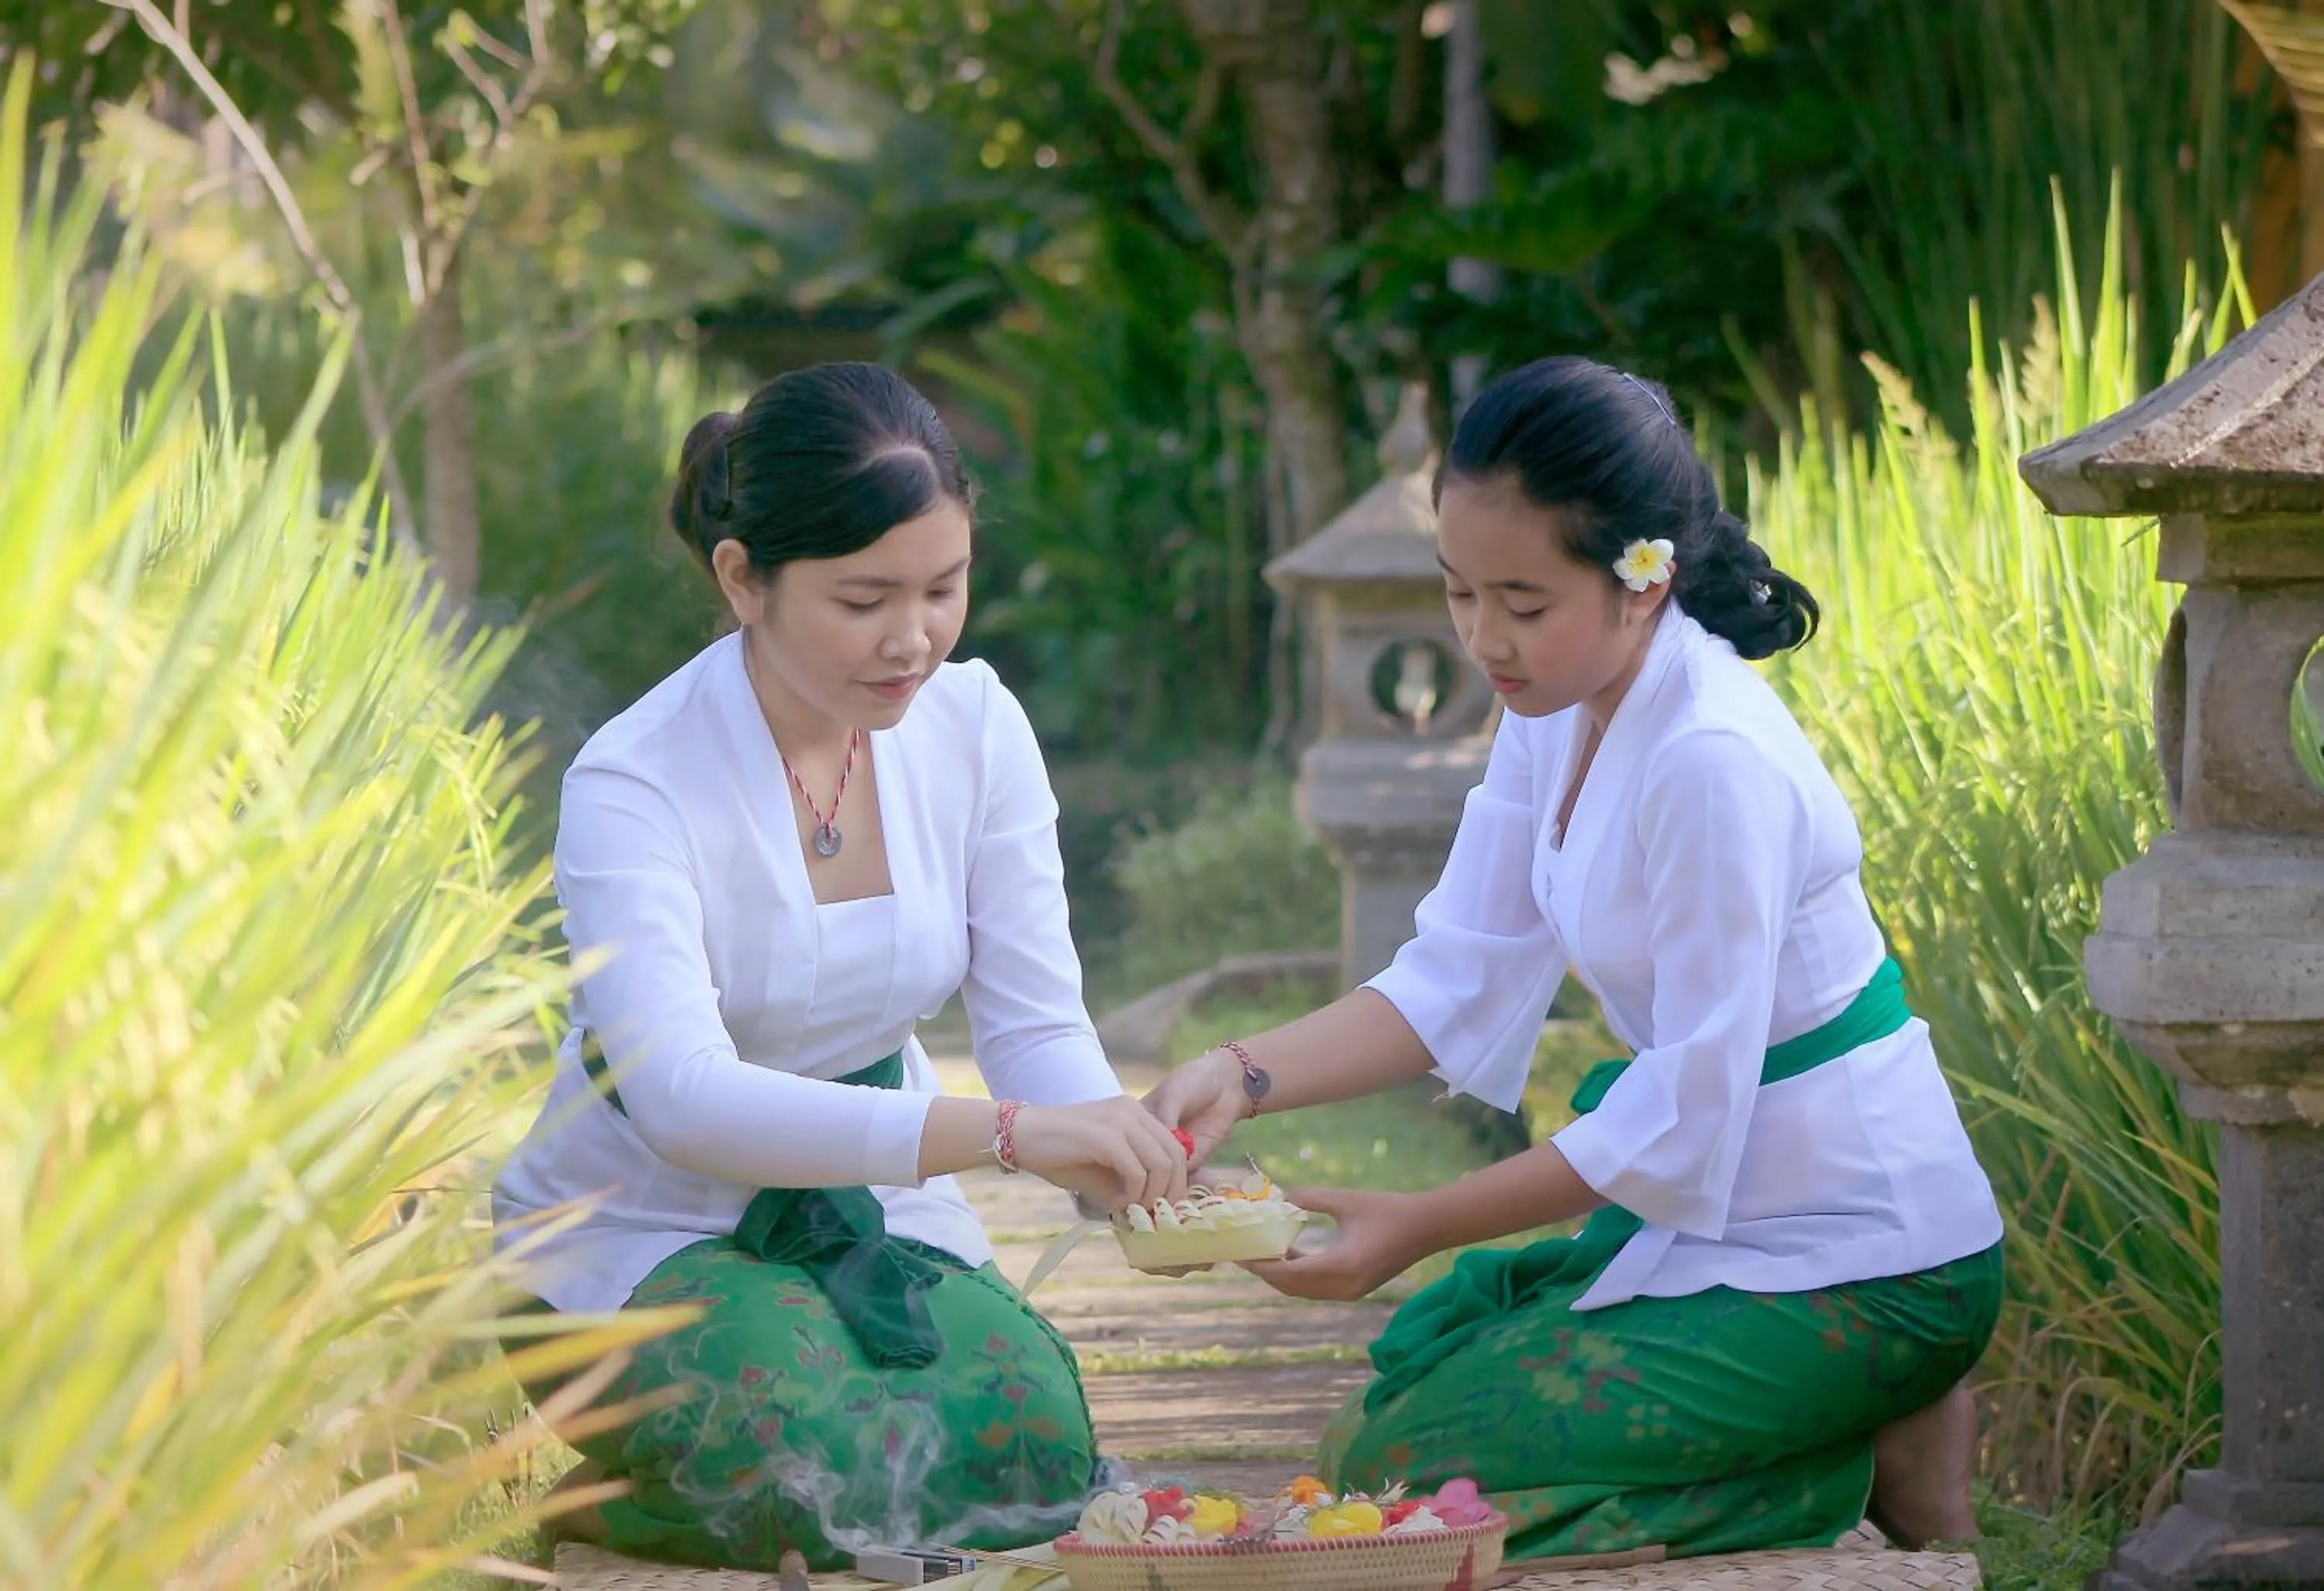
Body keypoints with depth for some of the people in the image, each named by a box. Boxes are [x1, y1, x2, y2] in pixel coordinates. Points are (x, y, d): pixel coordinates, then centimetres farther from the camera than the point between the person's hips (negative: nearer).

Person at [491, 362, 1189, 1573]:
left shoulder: (975, 728, -5)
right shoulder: (632, 786, -22)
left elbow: (1037, 1026, -5)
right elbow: (679, 1097, -36)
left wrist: (1126, 1159, -30)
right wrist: (999, 1133, -47)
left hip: (879, 1213, 5)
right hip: (643, 1233, -5)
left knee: (1036, 1455, -23)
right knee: (833, 1487, -30)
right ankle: (575, 1475, 4)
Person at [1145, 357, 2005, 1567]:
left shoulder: (1715, 764, -25)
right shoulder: (1557, 710, 2)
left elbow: (1682, 1127, -23)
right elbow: (1457, 983, 1)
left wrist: (1416, 1230, -20)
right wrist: (1240, 1077, -14)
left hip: (1855, 1269, -9)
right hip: (1712, 1219, 9)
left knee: (1399, 1477, -11)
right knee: (1402, 1374, 15)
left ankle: (1870, 1463, -2)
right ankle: (1838, 1426, 12)